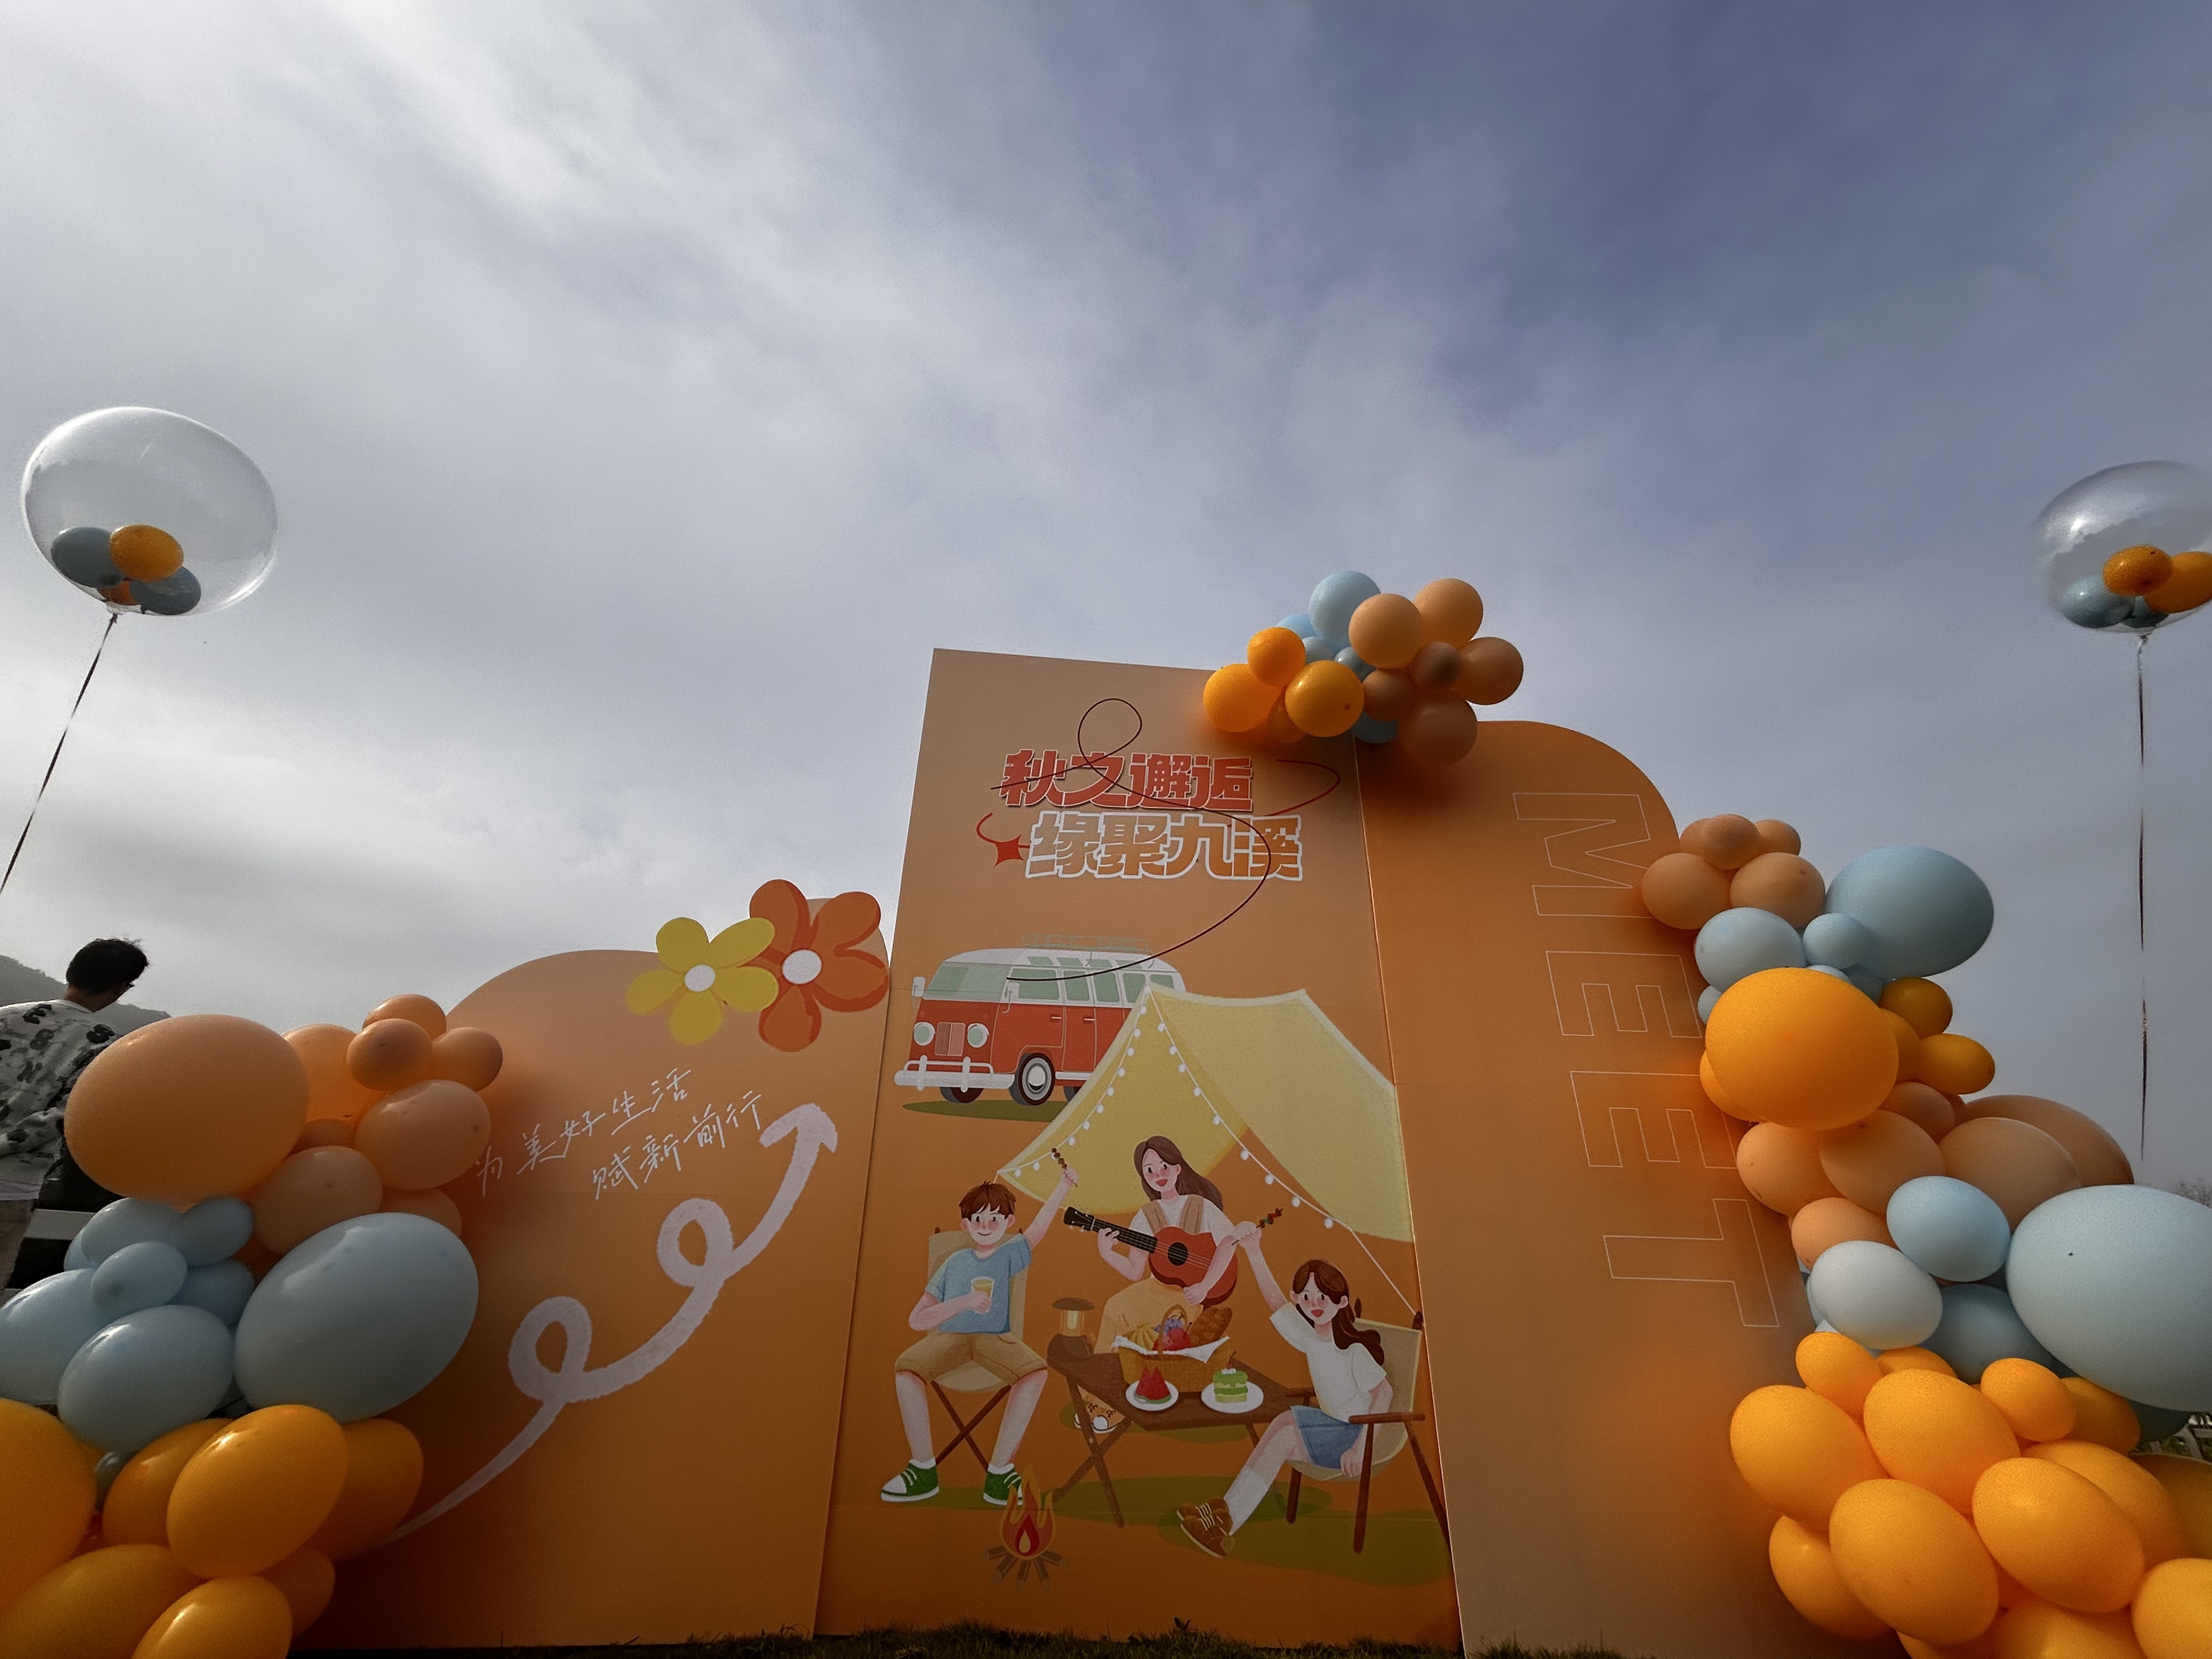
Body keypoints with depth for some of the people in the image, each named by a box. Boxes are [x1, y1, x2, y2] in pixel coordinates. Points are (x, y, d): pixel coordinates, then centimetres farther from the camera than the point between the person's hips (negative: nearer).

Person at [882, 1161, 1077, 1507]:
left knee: (1036, 1370, -31)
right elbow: (917, 1320, 6)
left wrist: (1063, 1186, -23)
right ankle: (924, 1470, -13)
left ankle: (999, 1471, -20)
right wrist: (965, 1301, -9)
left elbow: (1039, 1228, -9)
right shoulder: (955, 1262, 12)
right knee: (905, 1368, -29)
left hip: (996, 1339, -1)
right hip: (949, 1337, 1)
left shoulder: (1010, 1255, 10)